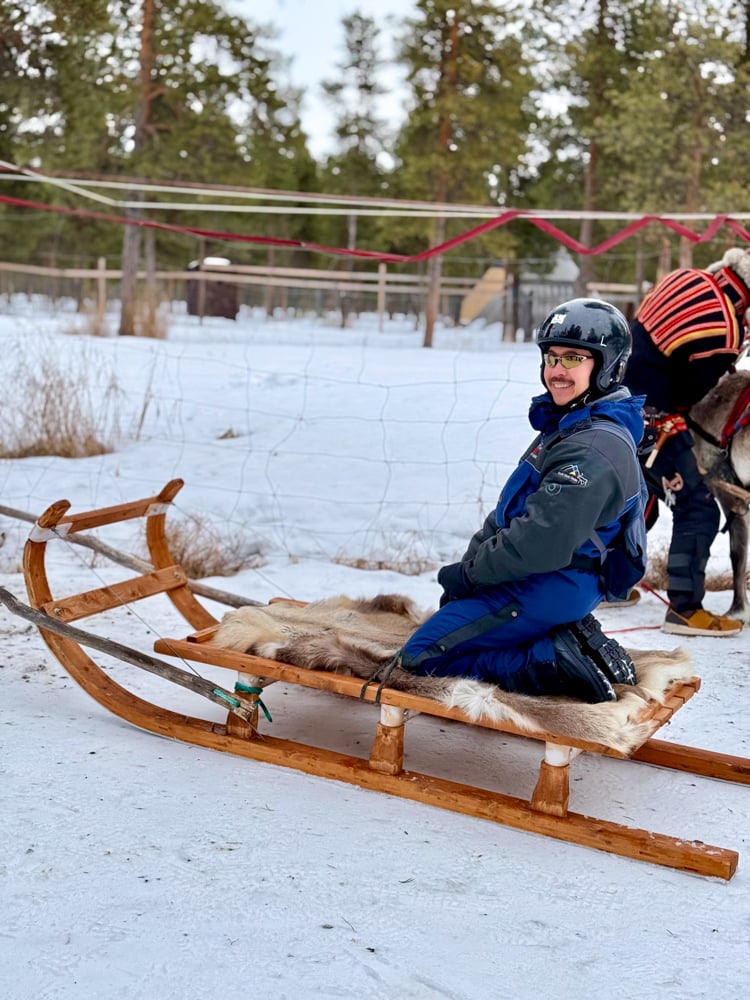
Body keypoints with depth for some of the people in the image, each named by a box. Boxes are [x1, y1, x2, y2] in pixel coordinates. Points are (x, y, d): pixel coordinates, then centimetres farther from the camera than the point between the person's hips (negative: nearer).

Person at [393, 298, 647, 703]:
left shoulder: (595, 449, -23)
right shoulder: (569, 425, 11)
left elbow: (541, 544, -28)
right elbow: (511, 509, 17)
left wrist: (468, 574, -15)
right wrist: (472, 559, 6)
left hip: (550, 589, -10)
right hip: (544, 580, 10)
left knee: (420, 657, -9)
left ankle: (558, 665, -12)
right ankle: (570, 641, 9)